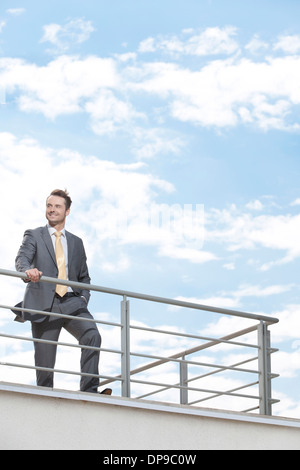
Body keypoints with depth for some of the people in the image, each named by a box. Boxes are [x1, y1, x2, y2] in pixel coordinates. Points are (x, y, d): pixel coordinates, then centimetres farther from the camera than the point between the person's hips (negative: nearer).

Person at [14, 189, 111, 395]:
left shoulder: (76, 242, 21)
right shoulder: (34, 235, 11)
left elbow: (84, 277, 26)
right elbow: (21, 259, -8)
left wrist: (83, 297, 5)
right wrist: (28, 270, -32)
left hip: (71, 302, 2)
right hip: (44, 304, -2)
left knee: (92, 335, -25)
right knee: (44, 362, -3)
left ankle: (89, 389, -27)